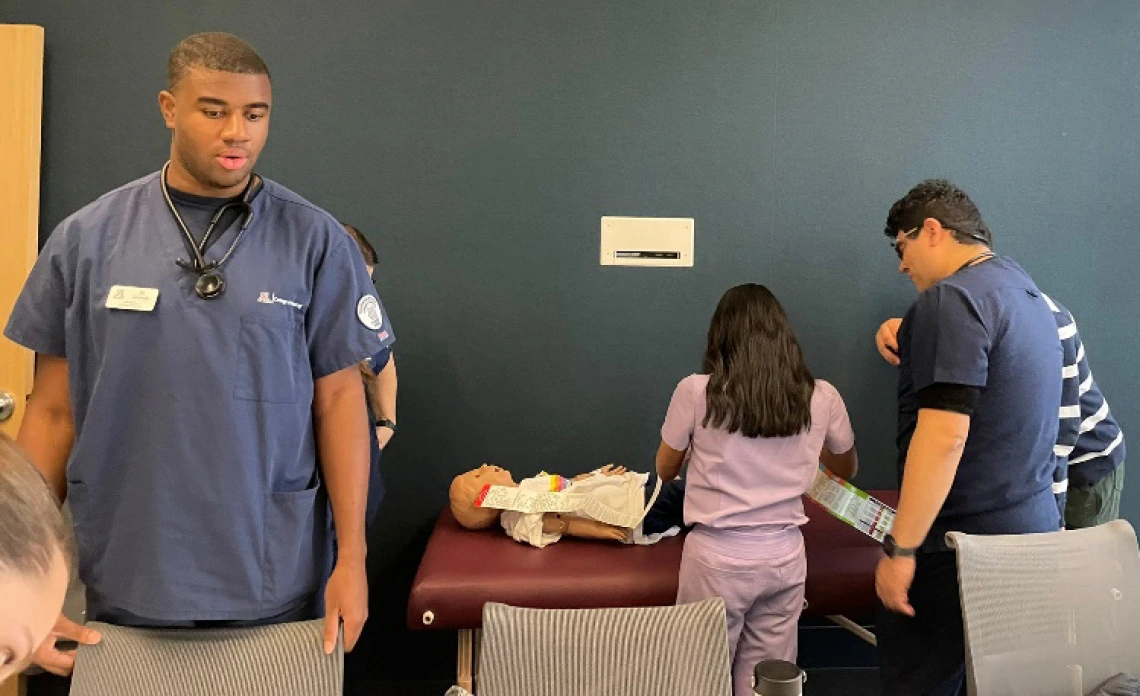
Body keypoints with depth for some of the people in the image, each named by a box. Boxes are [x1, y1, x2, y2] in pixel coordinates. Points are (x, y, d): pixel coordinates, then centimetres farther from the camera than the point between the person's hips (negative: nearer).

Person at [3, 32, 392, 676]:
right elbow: (54, 410, 3)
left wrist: (352, 557, -5)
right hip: (126, 584, 1)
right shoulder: (87, 239, -1)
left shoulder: (314, 240, -5)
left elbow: (338, 399, -3)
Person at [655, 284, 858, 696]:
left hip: (718, 555, -2)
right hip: (785, 555, 3)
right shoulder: (822, 398, -4)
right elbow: (847, 469, 16)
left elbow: (665, 470, 5)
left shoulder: (696, 392, -12)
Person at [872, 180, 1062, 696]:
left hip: (965, 541, -9)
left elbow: (944, 435, -24)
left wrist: (900, 548, -22)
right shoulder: (1025, 291, 14)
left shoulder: (954, 297, -17)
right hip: (1031, 527, 10)